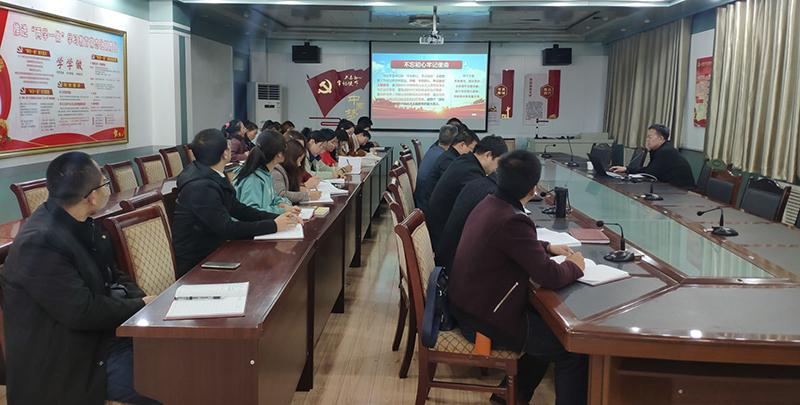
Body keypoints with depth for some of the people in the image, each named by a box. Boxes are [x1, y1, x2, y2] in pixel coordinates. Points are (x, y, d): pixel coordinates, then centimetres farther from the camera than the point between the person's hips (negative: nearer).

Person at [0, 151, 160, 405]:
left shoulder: (82, 223, 4)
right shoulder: (39, 243, -24)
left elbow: (112, 276, 14)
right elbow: (82, 312, -25)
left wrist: (141, 299, -4)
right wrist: (141, 306, -13)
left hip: (104, 333, 9)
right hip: (67, 363, -9)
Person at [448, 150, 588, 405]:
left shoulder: (488, 204, 2)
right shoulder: (512, 221, -28)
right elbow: (550, 277, -24)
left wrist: (548, 248, 18)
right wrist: (575, 265, -4)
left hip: (467, 304, 10)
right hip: (483, 320, -10)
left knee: (548, 322, 25)